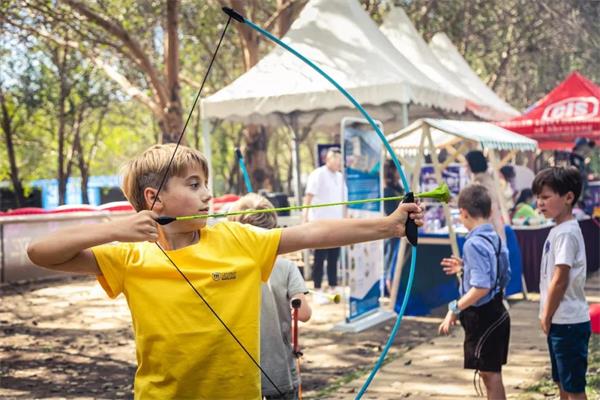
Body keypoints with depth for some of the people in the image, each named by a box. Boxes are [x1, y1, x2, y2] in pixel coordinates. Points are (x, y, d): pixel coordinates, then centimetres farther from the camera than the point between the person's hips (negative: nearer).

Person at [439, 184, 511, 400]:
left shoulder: (474, 243, -20)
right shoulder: (496, 239, 8)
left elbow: (481, 287, -27)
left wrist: (455, 309, -19)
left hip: (482, 317, -9)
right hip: (496, 313, 9)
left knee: (490, 374, 0)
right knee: (491, 373, 18)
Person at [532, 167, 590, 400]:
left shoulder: (566, 233, -18)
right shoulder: (558, 229, 11)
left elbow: (560, 281, -21)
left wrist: (546, 317, -11)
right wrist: (547, 316, 14)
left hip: (568, 322, -10)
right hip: (561, 321, 10)